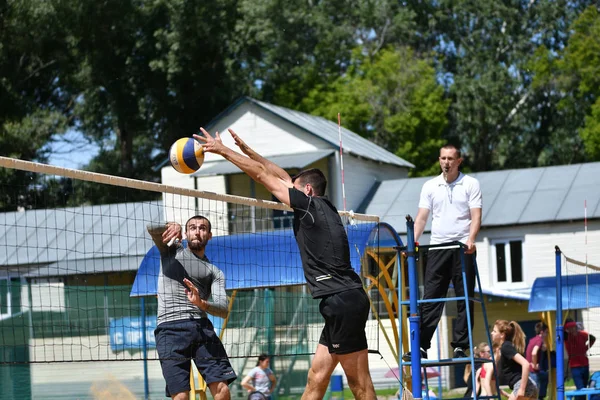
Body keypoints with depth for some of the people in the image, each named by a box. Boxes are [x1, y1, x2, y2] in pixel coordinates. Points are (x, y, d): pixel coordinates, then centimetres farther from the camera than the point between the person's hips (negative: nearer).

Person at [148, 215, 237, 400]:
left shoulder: (215, 272, 19)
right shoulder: (171, 251, 19)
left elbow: (223, 309, 4)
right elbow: (152, 229, 1)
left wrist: (202, 303, -18)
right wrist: (172, 226, -20)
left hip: (202, 327, 2)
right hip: (170, 328, -2)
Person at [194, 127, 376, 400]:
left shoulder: (310, 204, -4)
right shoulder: (322, 209, 19)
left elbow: (262, 175, 0)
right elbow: (283, 177, 29)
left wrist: (222, 149, 8)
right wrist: (246, 150, 35)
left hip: (343, 301, -9)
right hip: (341, 303, 9)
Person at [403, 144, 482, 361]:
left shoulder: (470, 184, 3)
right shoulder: (430, 186, 11)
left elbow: (476, 216, -6)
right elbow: (422, 217, 6)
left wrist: (470, 239, -22)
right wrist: (414, 241, -9)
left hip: (463, 248, -2)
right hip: (437, 246, 2)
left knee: (464, 300, -1)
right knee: (430, 299, -2)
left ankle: (460, 347, 3)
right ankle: (421, 347, -4)